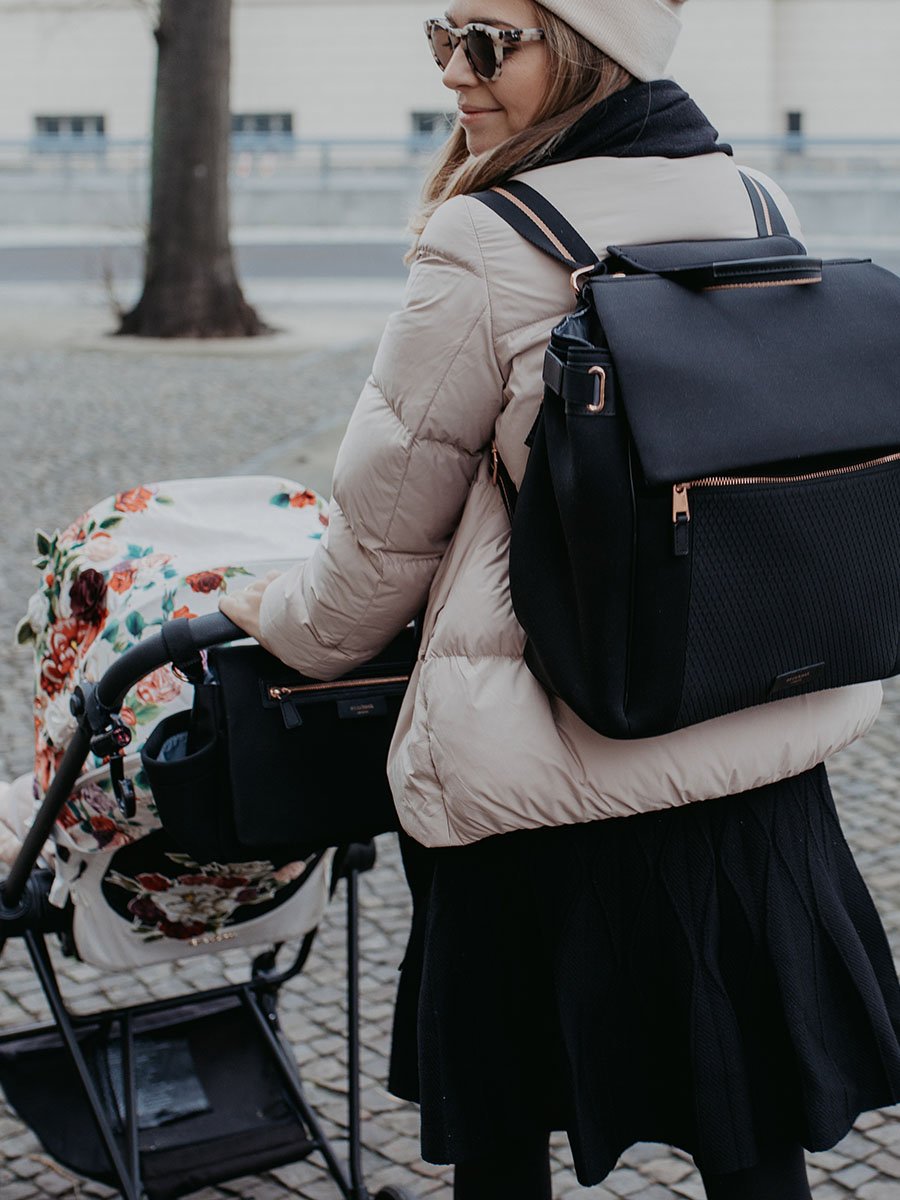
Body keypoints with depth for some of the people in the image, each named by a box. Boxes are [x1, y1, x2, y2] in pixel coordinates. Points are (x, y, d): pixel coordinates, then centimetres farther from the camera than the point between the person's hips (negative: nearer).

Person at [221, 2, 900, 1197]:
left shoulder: (485, 249, -15)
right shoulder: (763, 212, 4)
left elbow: (388, 524, -5)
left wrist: (289, 617, 15)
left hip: (557, 773, -6)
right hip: (764, 752, 6)